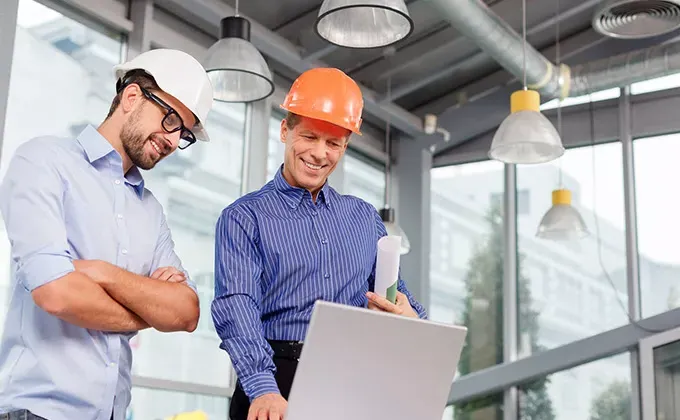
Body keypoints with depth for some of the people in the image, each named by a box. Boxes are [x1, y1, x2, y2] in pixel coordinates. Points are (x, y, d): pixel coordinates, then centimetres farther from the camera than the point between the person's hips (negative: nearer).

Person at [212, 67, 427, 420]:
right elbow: (237, 305, -11)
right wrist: (263, 388, -27)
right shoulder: (244, 218, 3)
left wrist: (411, 320, -5)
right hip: (280, 382, -3)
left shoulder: (365, 218, 17)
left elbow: (398, 300, 20)